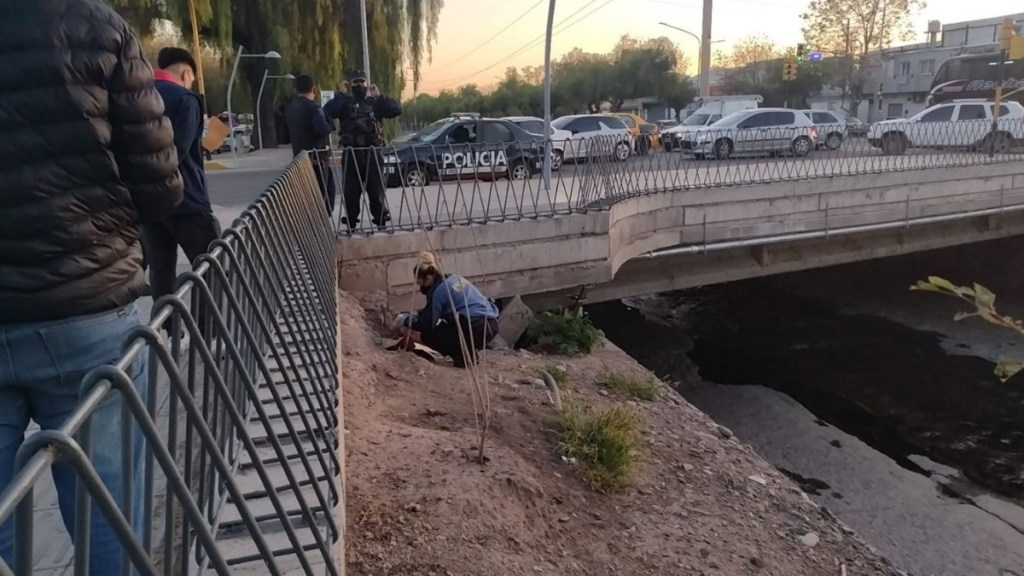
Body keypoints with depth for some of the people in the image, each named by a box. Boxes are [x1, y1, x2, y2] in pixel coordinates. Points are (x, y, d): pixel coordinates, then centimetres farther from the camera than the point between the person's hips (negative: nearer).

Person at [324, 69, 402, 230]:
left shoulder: (375, 102, 11)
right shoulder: (345, 103, 8)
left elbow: (397, 110, -3)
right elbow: (327, 113, -11)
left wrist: (379, 96, -6)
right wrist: (340, 94, -9)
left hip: (372, 153, 0)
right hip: (351, 154, 0)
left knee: (376, 188, 4)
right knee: (350, 190, 2)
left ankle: (381, 220, 12)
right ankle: (350, 222, 10)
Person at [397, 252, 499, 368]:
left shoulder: (437, 291, -8)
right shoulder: (453, 278, 16)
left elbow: (427, 323, 0)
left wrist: (406, 321, 15)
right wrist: (414, 315, 29)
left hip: (476, 329, -9)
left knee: (427, 335, 7)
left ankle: (463, 356, -3)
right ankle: (469, 352, 18)